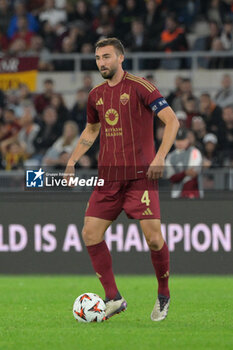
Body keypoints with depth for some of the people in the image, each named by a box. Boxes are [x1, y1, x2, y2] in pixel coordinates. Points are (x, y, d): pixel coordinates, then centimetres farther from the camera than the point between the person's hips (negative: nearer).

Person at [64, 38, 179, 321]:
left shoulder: (139, 87, -7)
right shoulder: (96, 95, 12)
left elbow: (172, 120, -11)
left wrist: (160, 156, -21)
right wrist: (72, 160, 19)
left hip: (140, 174, -6)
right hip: (108, 175, 6)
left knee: (153, 237, -11)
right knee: (90, 233, -5)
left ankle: (164, 296, 12)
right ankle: (113, 298, 3)